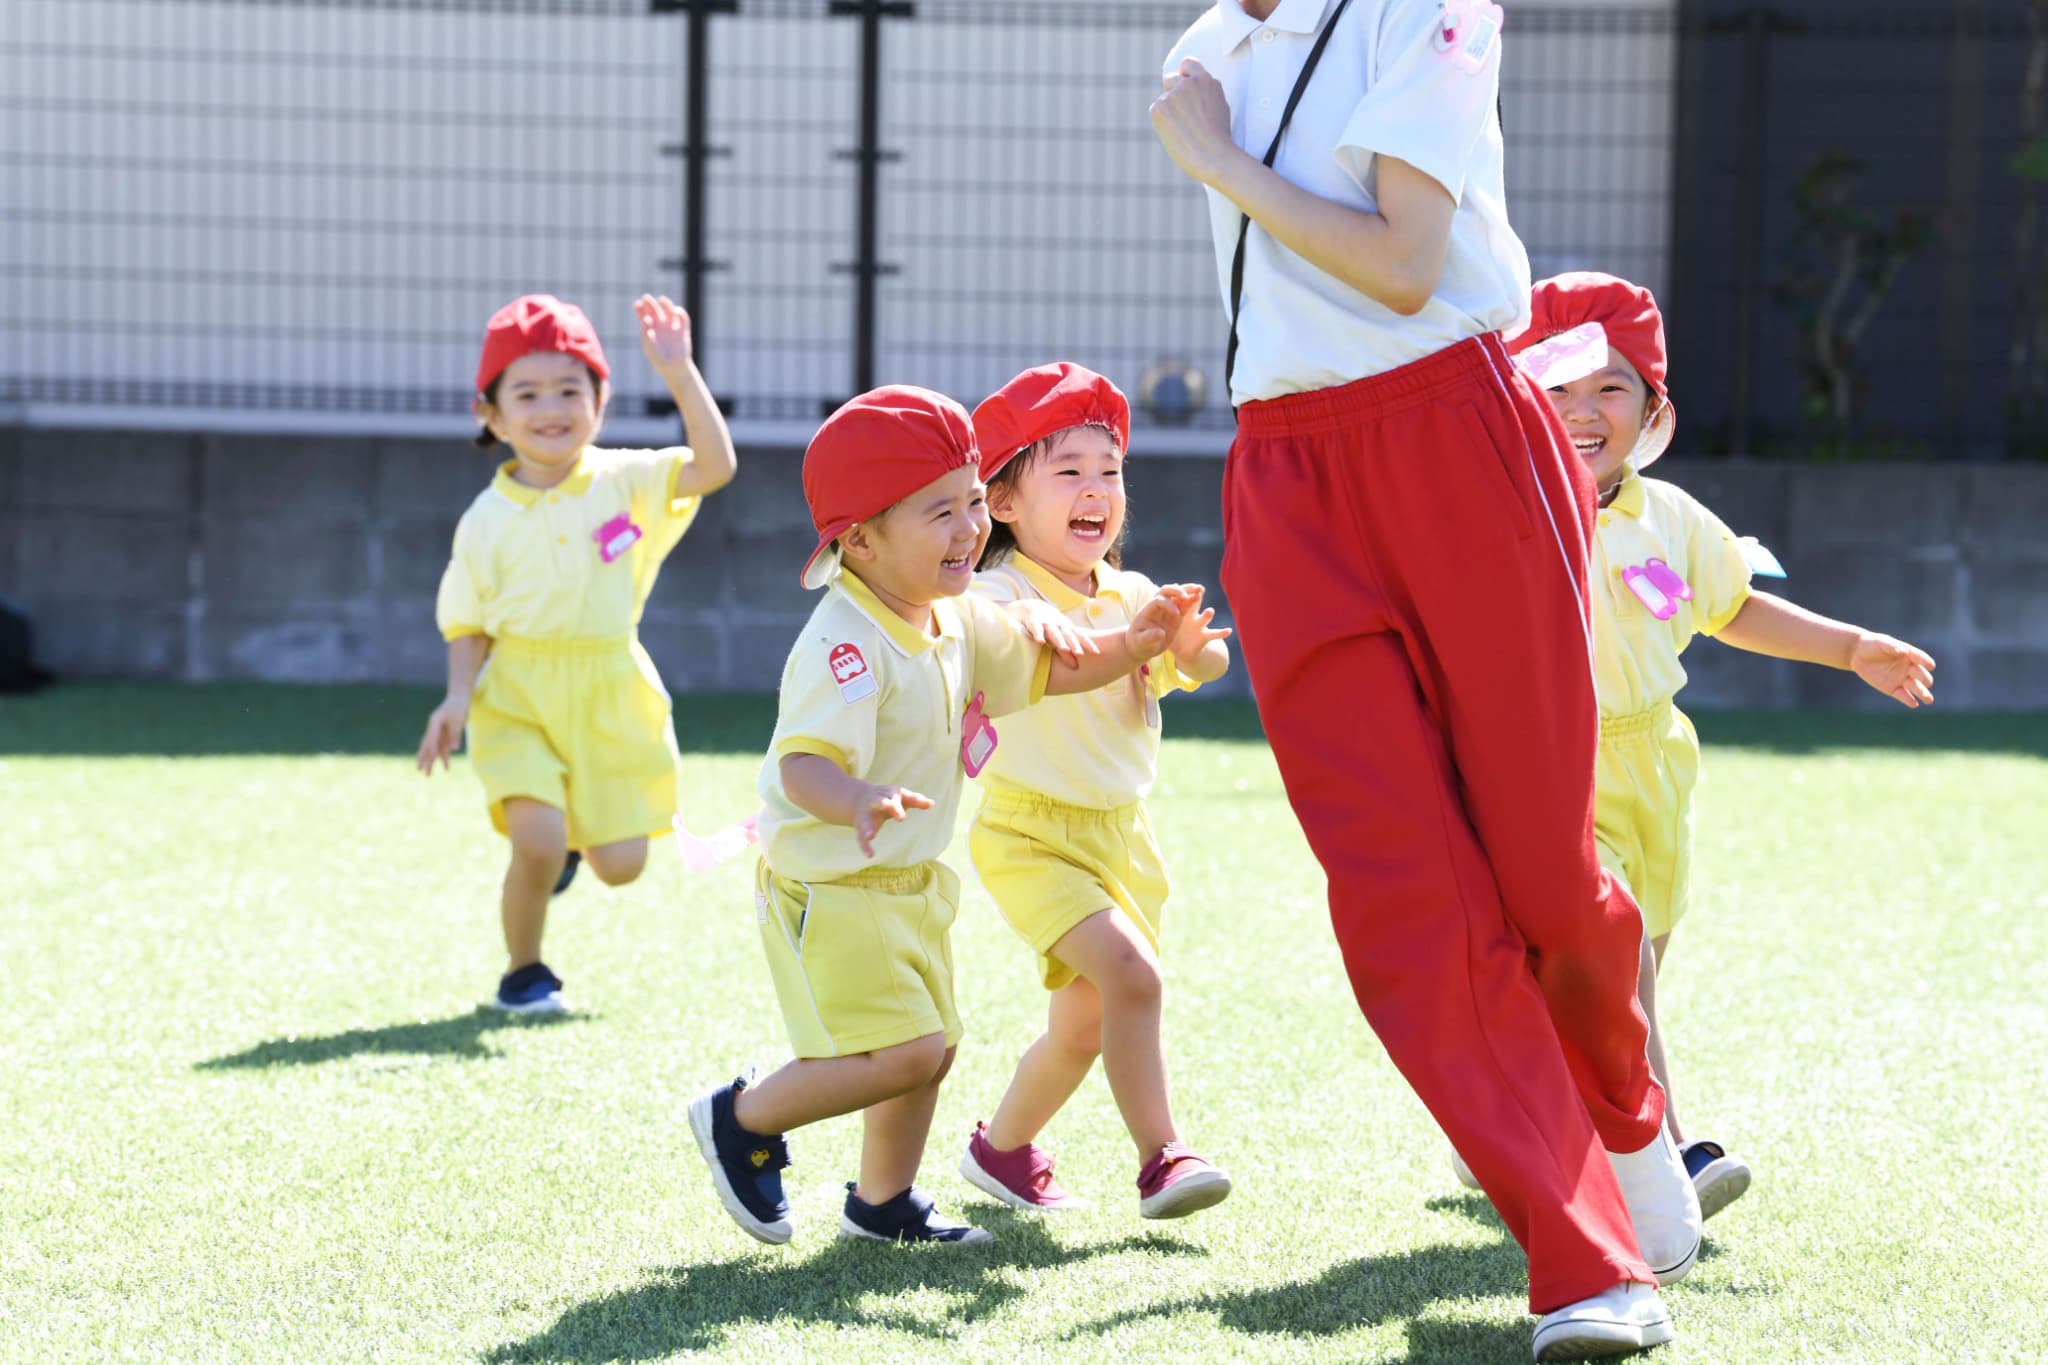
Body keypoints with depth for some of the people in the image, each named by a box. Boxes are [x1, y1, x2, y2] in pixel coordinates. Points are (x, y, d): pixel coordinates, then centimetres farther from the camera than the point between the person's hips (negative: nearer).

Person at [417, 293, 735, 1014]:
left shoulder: (626, 482, -4)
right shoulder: (487, 520, -4)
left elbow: (714, 466, -17)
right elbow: (471, 624, 1)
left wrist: (680, 376, -25)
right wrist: (458, 697, -15)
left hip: (609, 697, 2)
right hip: (518, 697, -2)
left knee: (620, 866, 5)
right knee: (538, 842, -20)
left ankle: (575, 826, 42)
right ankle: (522, 970, 7)